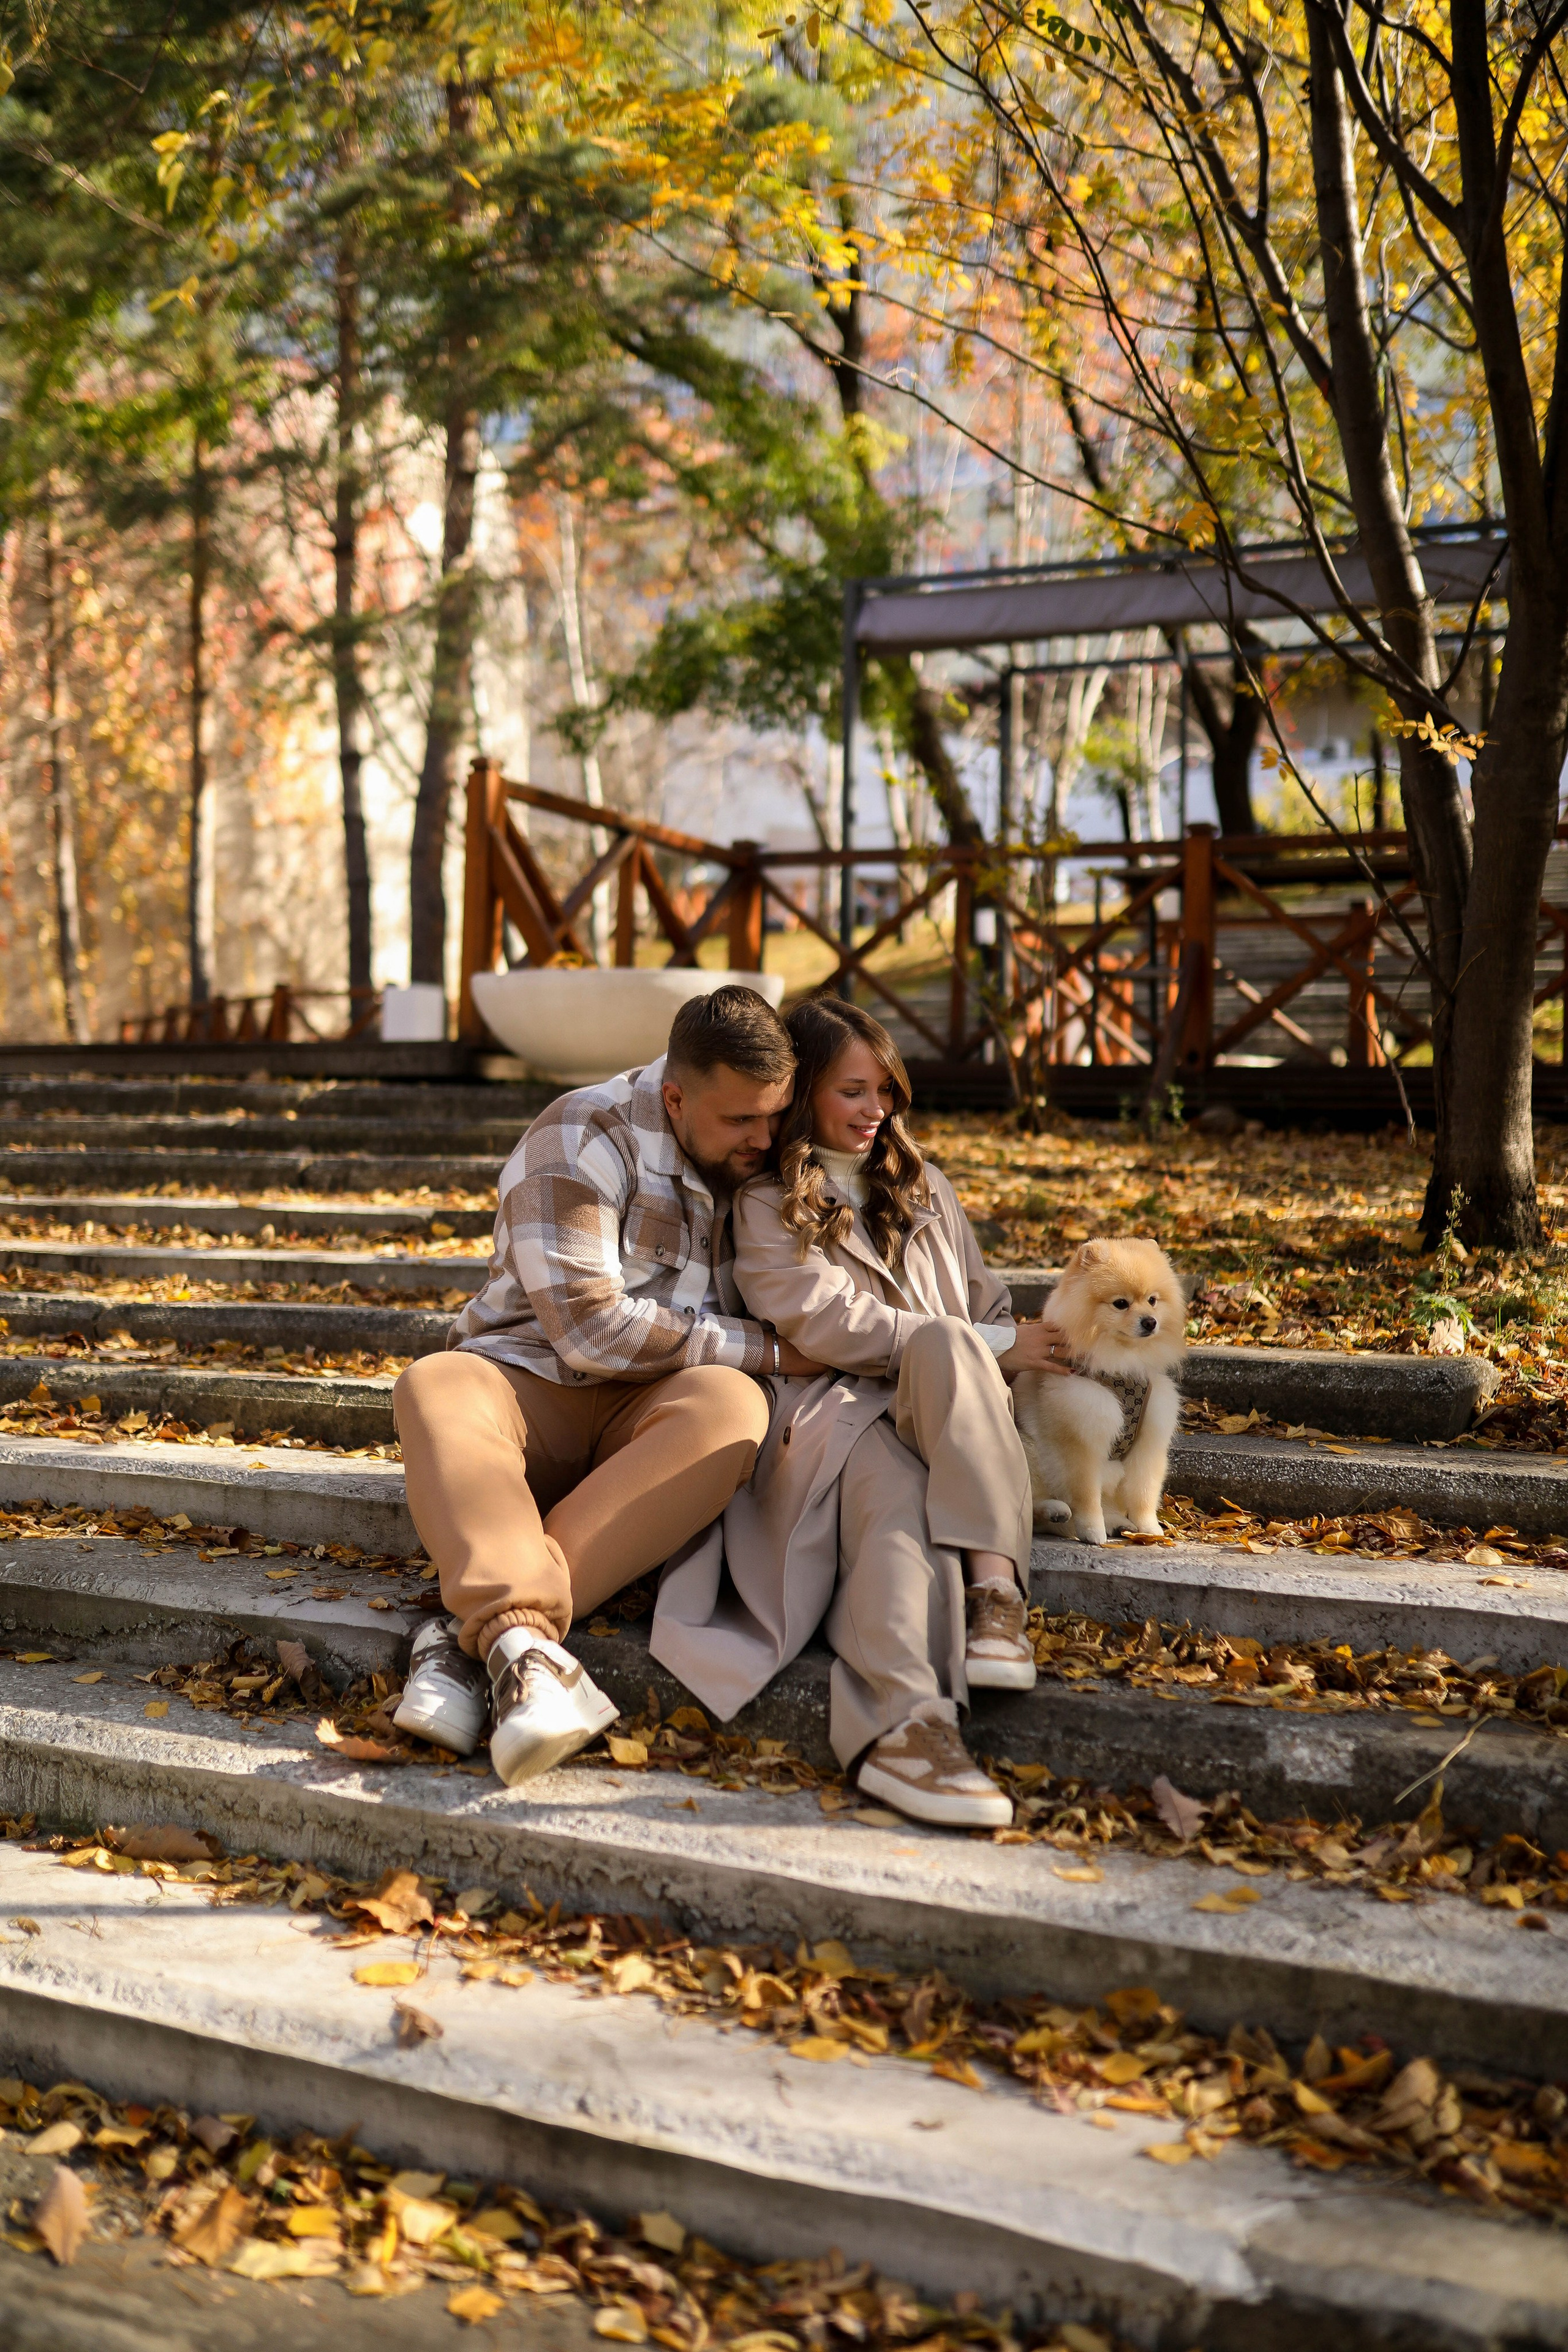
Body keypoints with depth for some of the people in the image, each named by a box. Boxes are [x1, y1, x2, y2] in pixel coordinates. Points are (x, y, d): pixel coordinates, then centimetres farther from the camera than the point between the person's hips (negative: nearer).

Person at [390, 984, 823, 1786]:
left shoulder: (762, 1162, 8)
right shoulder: (585, 1139, -11)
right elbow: (591, 1326, -19)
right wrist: (765, 1348, -15)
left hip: (650, 1419, 3)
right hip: (532, 1385, -3)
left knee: (731, 1405, -33)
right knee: (436, 1388, -35)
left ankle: (470, 1637, -40)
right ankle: (520, 1639, -55)